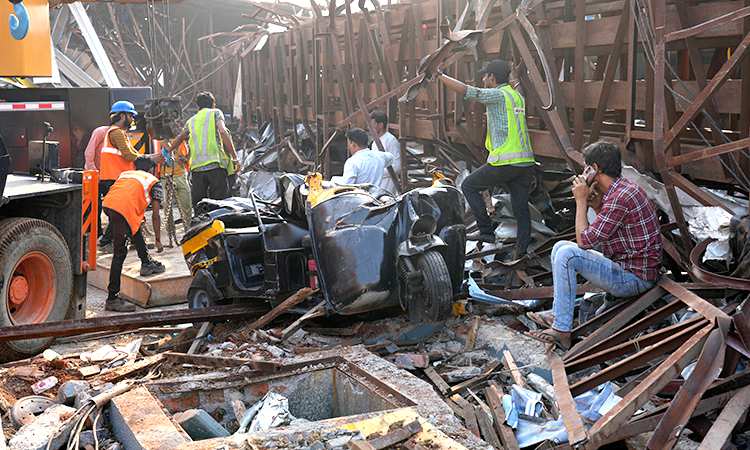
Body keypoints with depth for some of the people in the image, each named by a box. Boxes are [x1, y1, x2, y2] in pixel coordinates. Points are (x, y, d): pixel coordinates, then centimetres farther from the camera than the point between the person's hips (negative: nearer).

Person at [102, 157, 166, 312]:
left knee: (134, 227, 31)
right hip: (123, 208, -6)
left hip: (107, 204, 6)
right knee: (120, 252, -3)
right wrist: (158, 240, 23)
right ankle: (112, 299, -2)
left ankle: (146, 263, 41)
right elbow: (155, 215, 15)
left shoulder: (124, 174, 34)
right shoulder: (154, 181, 20)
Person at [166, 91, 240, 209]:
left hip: (197, 167, 4)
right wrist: (235, 157, -8)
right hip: (215, 165, -4)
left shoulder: (191, 121, 23)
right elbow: (223, 132, -6)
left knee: (198, 204, 6)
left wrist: (169, 149, 59)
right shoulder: (215, 113, 11)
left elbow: (180, 137, 40)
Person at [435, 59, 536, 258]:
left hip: (506, 162, -8)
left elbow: (466, 91, -12)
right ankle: (521, 250, 5)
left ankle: (486, 230, 7)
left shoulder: (498, 95, -6)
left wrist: (439, 75, -5)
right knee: (521, 206, 8)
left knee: (469, 186, 9)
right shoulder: (517, 96, 18)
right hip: (526, 162, 8)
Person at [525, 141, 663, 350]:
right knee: (560, 246, 11)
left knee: (567, 254, -23)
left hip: (633, 277, -11)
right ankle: (557, 316, 6)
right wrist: (597, 206, 3)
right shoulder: (624, 187, 9)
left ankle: (562, 331, -19)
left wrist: (581, 201, -11)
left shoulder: (620, 198, -24)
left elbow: (584, 241, -21)